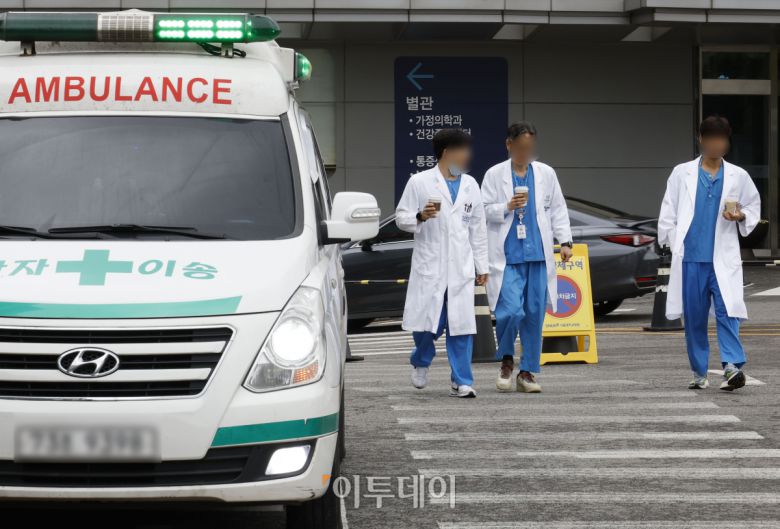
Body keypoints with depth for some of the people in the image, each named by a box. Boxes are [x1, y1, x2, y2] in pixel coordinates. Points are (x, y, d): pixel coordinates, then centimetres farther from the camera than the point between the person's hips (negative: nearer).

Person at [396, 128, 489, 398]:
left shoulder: (470, 185, 14)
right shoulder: (420, 183, 0)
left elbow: (477, 229, 16)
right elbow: (401, 217, 0)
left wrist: (482, 266, 14)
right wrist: (421, 216, -21)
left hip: (461, 268, 3)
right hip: (429, 266, -3)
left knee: (461, 326, -2)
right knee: (427, 322, -1)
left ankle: (462, 382, 1)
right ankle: (421, 361, 29)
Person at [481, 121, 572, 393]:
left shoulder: (546, 174, 11)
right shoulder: (495, 175, 4)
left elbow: (558, 210, 13)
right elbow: (484, 210, 4)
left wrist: (565, 241, 3)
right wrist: (507, 207, -13)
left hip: (538, 254, 3)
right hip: (507, 256, -3)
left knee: (535, 314, 2)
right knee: (510, 310, -14)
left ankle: (528, 371, 13)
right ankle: (506, 361, 11)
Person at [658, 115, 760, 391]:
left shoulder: (738, 176, 9)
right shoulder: (682, 174, 8)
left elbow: (754, 206, 16)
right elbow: (668, 214, 10)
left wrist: (742, 217, -5)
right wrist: (673, 243, 3)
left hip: (723, 257, -1)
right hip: (690, 257, 1)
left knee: (727, 311, -14)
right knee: (694, 317, 4)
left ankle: (733, 366, -22)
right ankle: (699, 373, 13)